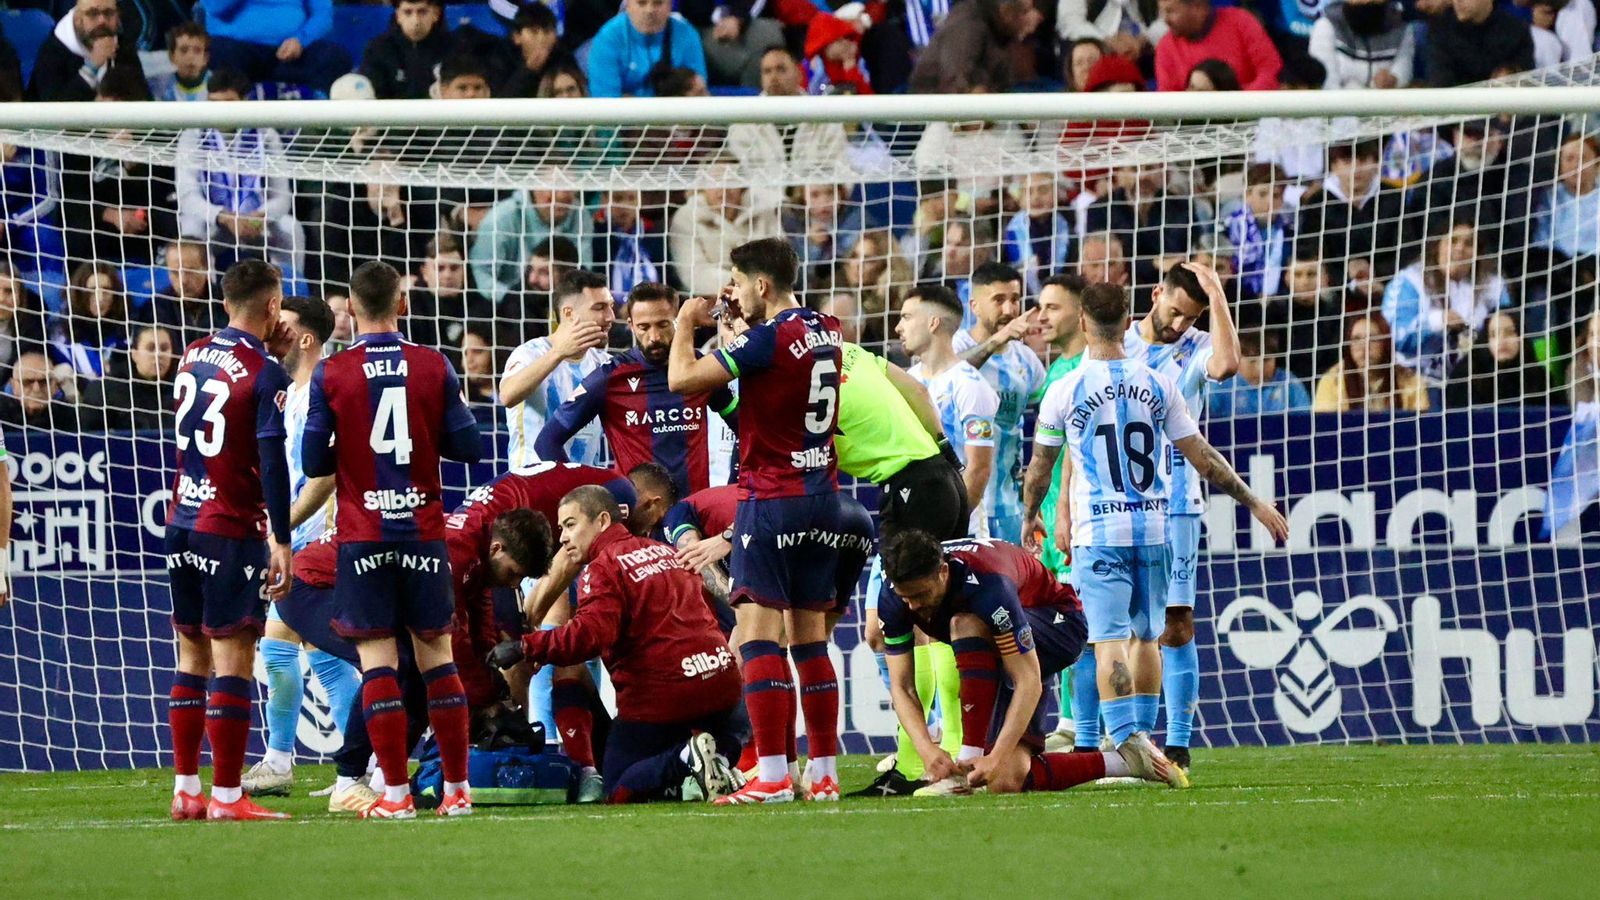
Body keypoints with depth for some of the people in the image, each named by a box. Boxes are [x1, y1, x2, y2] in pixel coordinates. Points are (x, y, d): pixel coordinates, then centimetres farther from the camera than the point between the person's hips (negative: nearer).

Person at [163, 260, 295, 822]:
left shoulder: (193, 357, 9)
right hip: (233, 532, -7)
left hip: (182, 522, 7)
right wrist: (281, 540, -14)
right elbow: (272, 462, -15)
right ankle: (226, 797, -7)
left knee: (192, 655, 13)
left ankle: (185, 791, 15)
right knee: (233, 660, -5)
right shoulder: (266, 374, -12)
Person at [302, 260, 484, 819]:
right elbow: (468, 447, 2)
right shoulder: (434, 368, -1)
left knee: (376, 659, 0)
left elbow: (314, 462, -3)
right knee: (436, 655, 8)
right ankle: (457, 789, 9)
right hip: (423, 530, 2)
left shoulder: (331, 375, -5)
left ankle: (396, 793, -5)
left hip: (362, 536, -2)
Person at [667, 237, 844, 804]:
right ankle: (824, 773, 11)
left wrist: (687, 324, 2)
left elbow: (683, 379, -16)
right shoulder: (826, 333, 9)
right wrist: (740, 321, 21)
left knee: (757, 632, -9)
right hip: (822, 495, 8)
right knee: (811, 636, 12)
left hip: (772, 497, -8)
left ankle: (772, 776, -17)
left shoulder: (769, 338, -15)